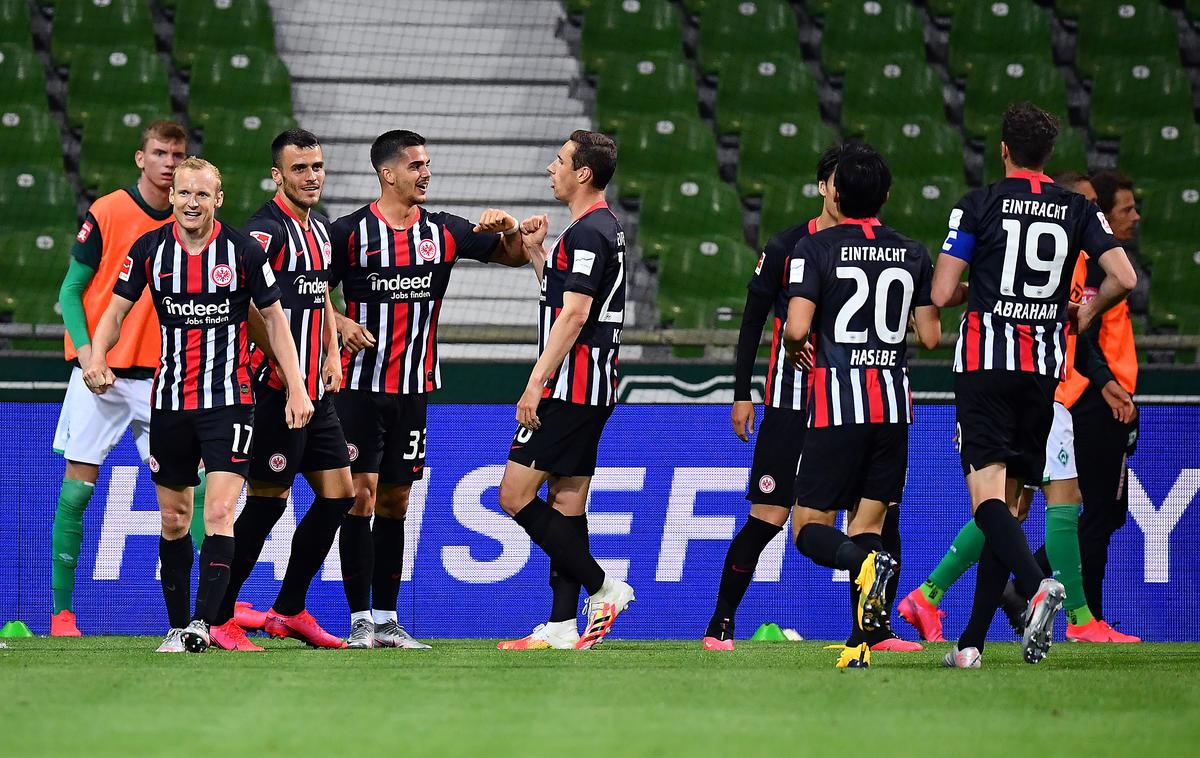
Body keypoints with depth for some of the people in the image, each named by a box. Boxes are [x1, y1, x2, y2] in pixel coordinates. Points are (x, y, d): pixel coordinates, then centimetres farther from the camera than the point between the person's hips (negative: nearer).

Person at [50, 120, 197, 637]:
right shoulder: (106, 213, -5)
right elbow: (71, 289, -2)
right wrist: (86, 350, -15)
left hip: (158, 376, 3)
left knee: (189, 485, -5)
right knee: (77, 488, -3)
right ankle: (61, 610, 3)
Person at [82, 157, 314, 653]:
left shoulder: (243, 251, -5)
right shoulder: (149, 249, 1)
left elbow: (274, 318, 3)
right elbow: (116, 310, 8)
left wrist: (297, 389, -2)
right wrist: (97, 358, -12)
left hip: (229, 400, -3)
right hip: (169, 403, 3)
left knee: (219, 513, -15)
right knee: (173, 520, 9)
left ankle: (203, 623, -21)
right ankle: (177, 627, 18)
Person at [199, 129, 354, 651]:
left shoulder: (319, 229, 15)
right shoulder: (267, 230, -14)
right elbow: (249, 303, -22)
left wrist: (332, 356, 14)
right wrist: (285, 369, -22)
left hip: (317, 391, 9)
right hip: (277, 390, -9)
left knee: (338, 493, 9)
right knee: (268, 501, -7)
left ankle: (290, 610, 17)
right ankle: (219, 617, 0)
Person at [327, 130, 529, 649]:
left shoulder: (442, 232, 6)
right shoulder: (351, 231, -4)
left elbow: (515, 256, 13)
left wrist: (509, 229, -8)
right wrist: (340, 323, -16)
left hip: (413, 390, 4)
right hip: (361, 386, -4)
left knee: (396, 502, 8)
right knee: (361, 494, -9)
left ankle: (387, 618, 13)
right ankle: (361, 620, -6)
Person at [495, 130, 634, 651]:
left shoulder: (587, 233, -15)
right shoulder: (604, 227, 17)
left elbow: (573, 315, -21)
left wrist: (536, 385, -21)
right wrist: (537, 252, 20)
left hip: (571, 388, -10)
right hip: (591, 391, 10)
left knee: (515, 496, -9)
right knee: (566, 502, 9)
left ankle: (602, 588, -8)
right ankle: (562, 625, 7)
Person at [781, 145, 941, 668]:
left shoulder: (814, 249, -4)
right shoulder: (912, 254, 8)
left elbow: (797, 329, -14)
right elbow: (930, 336, 9)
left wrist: (792, 348, 9)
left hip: (836, 406, -4)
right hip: (893, 406, 4)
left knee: (810, 527, 2)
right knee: (868, 523, 7)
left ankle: (866, 563, -31)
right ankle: (861, 644, -7)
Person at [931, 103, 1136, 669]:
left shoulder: (979, 204, -2)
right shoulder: (1077, 209, 7)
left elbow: (942, 293, -5)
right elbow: (1124, 279, -1)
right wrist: (1088, 311, 19)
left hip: (985, 363, -4)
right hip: (1045, 367, 4)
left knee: (986, 494, -10)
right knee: (1008, 503, 8)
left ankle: (1036, 585, -39)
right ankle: (972, 643, 7)